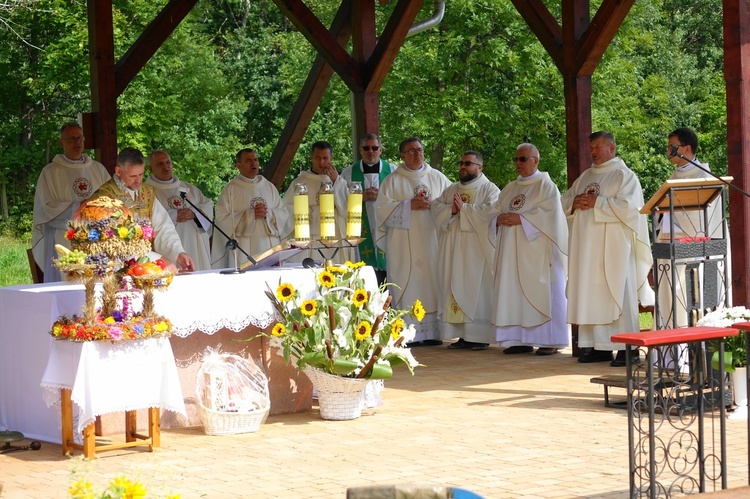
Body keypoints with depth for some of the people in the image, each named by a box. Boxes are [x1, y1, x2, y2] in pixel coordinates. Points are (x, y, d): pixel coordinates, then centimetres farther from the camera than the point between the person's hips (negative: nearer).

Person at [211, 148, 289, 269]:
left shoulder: (269, 187, 17)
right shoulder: (230, 189, 5)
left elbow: (284, 214, 11)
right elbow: (222, 218, -5)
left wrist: (268, 214, -9)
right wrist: (250, 214, -11)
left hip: (270, 247, 3)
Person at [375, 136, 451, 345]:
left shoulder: (438, 178, 13)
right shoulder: (392, 181, 6)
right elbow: (382, 208, -3)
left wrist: (433, 205, -8)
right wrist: (409, 205, -12)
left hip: (432, 241, 2)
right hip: (404, 246, -2)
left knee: (432, 285, -1)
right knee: (408, 288, -7)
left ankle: (432, 332, 1)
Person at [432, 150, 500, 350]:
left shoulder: (489, 189, 2)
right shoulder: (451, 190, 20)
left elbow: (491, 210, -16)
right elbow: (436, 207, 9)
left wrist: (463, 207, -12)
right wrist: (451, 209, -10)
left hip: (477, 249, -6)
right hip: (453, 249, 6)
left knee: (477, 290, -7)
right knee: (455, 290, 2)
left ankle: (481, 337, -5)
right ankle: (463, 335, 5)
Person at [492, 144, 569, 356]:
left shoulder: (546, 186, -1)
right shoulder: (509, 189, 19)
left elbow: (550, 215, -14)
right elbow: (495, 213, 17)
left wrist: (520, 219, -18)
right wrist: (499, 219, -7)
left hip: (537, 251, -6)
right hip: (512, 250, 7)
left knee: (542, 294, -7)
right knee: (515, 294, 2)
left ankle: (550, 340, -4)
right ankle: (521, 339, 4)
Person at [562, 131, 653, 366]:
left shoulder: (624, 176, -3)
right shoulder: (585, 176, 19)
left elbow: (627, 206, -16)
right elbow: (565, 201, 20)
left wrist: (597, 202, -15)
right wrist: (575, 202, -2)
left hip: (613, 247, -7)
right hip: (588, 247, 7)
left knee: (617, 293, -6)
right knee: (592, 295, 5)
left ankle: (626, 347, -4)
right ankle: (599, 346, 8)